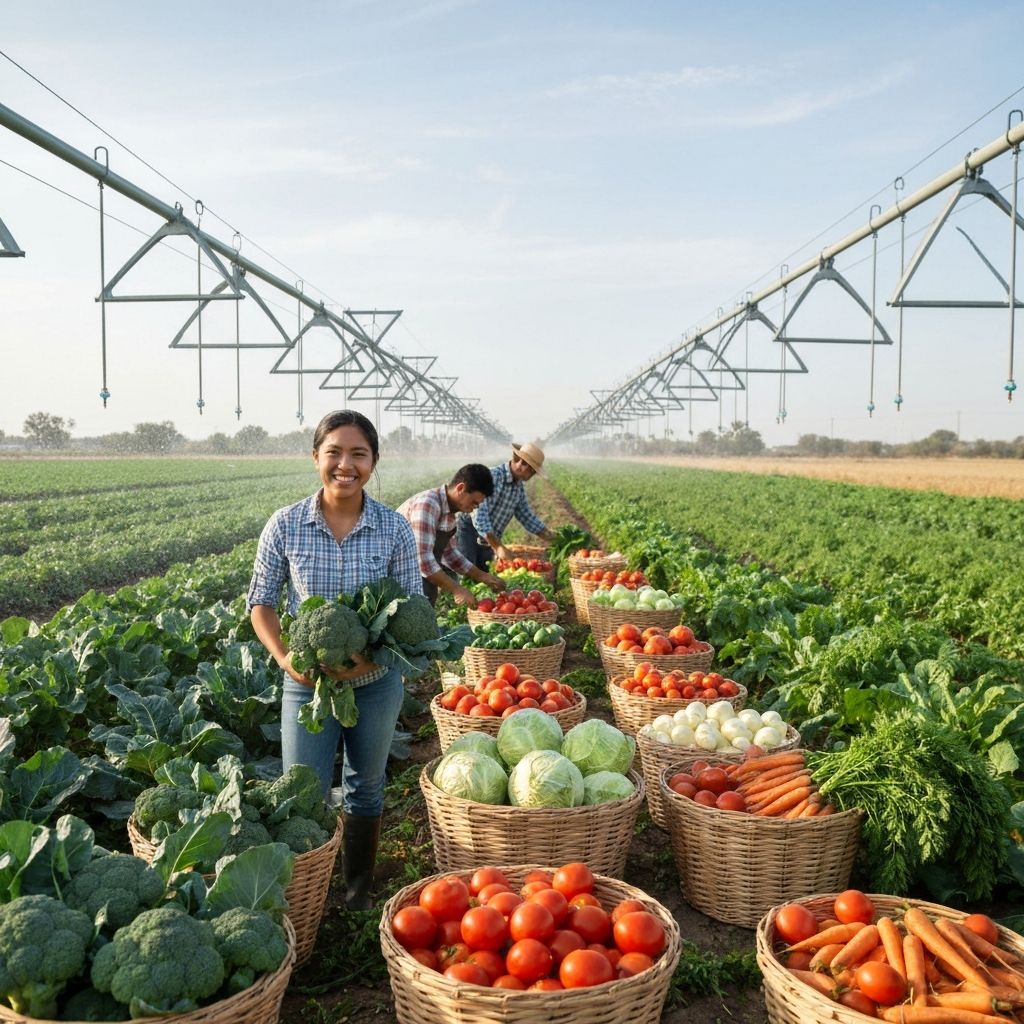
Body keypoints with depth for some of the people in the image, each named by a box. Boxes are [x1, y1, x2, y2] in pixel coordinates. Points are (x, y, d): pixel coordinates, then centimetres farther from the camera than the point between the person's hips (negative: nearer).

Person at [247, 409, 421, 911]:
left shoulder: (394, 528, -11)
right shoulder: (285, 525, -11)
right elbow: (261, 601, -2)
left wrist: (373, 657, -23)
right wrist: (283, 656, -19)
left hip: (376, 683, 1)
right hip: (307, 683, -1)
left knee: (365, 788, 18)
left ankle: (359, 890, 39)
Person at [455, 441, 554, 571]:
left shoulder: (519, 487, 6)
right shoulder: (491, 476, -21)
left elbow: (527, 516, 17)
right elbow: (479, 515, -29)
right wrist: (498, 546, -34)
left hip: (489, 542, 8)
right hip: (468, 532, -8)